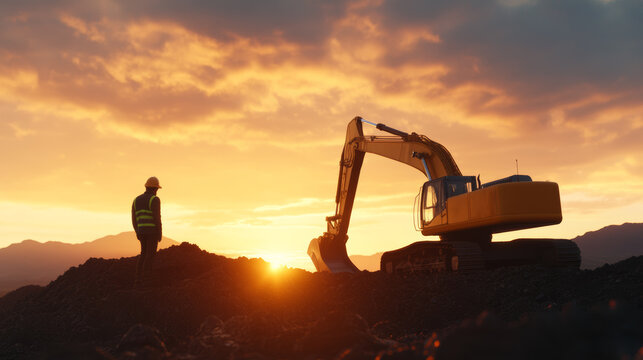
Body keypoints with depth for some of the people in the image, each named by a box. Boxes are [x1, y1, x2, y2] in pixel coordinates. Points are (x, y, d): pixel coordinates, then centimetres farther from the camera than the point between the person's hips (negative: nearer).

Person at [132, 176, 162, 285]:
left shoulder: (137, 200, 12)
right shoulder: (155, 200, -9)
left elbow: (134, 219, 12)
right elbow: (157, 218, -15)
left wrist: (137, 232, 22)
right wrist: (160, 234, -8)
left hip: (142, 231, 6)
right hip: (153, 231, -6)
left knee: (144, 254, 17)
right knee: (150, 255, -1)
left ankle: (138, 278, 10)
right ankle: (144, 280, -4)